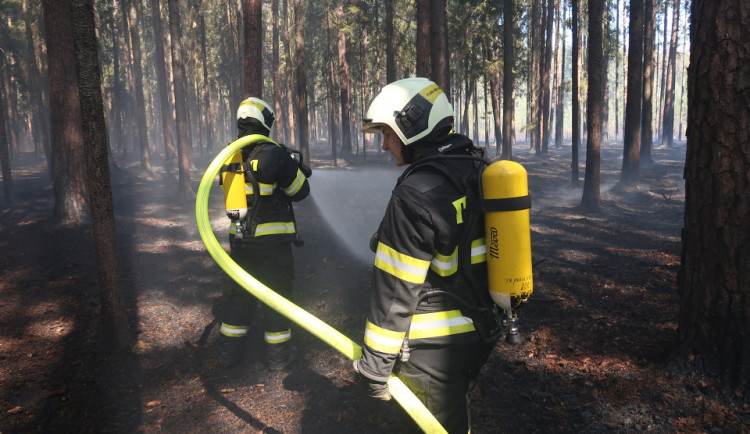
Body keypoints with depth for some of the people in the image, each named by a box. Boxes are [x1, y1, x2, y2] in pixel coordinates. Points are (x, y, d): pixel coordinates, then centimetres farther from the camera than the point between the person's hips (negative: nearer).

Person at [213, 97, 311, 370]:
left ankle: (229, 350, 28)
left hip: (240, 239, 6)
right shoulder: (274, 154, -16)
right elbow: (299, 192, -7)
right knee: (277, 293, 9)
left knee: (240, 291, 19)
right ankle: (278, 354, 20)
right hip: (272, 240, -5)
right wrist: (296, 166, 11)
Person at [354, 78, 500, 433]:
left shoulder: (416, 194, -24)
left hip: (435, 347, -8)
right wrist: (501, 310, 22)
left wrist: (374, 364, -12)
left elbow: (396, 290, -22)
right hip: (480, 333, 8)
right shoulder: (479, 170, 3)